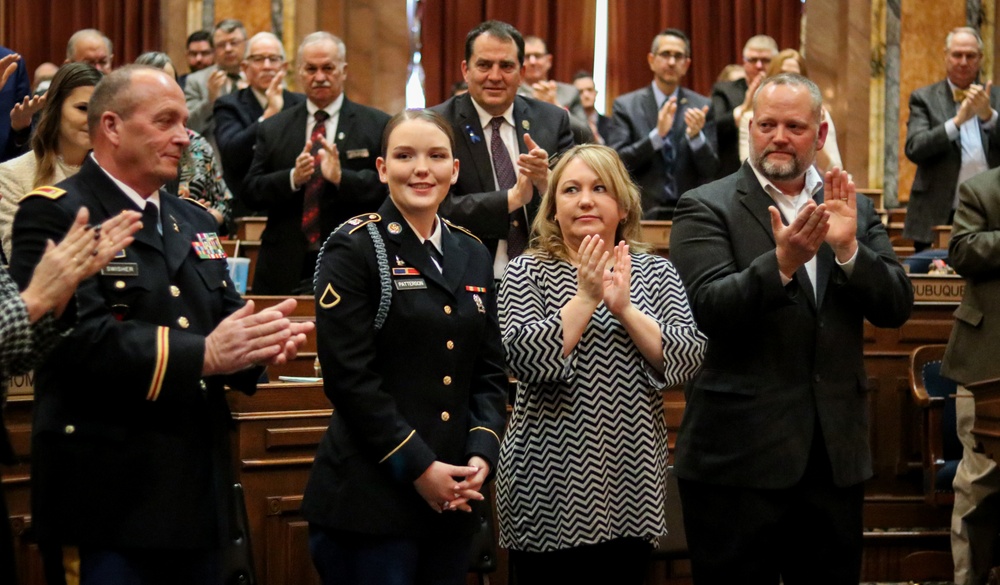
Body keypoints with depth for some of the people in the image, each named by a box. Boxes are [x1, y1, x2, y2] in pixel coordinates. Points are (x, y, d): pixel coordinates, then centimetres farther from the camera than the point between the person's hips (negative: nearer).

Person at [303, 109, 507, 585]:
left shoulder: (472, 255, 14)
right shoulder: (354, 249, -5)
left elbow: (489, 371, 14)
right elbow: (350, 375, -12)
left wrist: (481, 454, -2)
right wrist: (419, 466, -15)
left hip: (454, 498, 6)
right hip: (371, 500, -6)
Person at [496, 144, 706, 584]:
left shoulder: (656, 272, 6)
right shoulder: (526, 273, 1)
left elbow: (688, 360, -6)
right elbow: (522, 357, -14)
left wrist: (624, 307, -16)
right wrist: (586, 300, -16)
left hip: (631, 485, 2)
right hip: (548, 486, -2)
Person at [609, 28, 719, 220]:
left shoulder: (702, 106, 6)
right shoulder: (625, 105, 4)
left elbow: (711, 171, 4)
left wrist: (696, 136, -15)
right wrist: (657, 134, -17)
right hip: (643, 213, -1)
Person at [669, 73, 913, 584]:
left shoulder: (852, 209, 11)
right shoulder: (707, 208, -2)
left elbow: (895, 307, 2)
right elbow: (707, 309, -15)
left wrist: (848, 248, -15)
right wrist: (780, 263, -30)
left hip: (835, 456, 4)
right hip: (739, 455, -4)